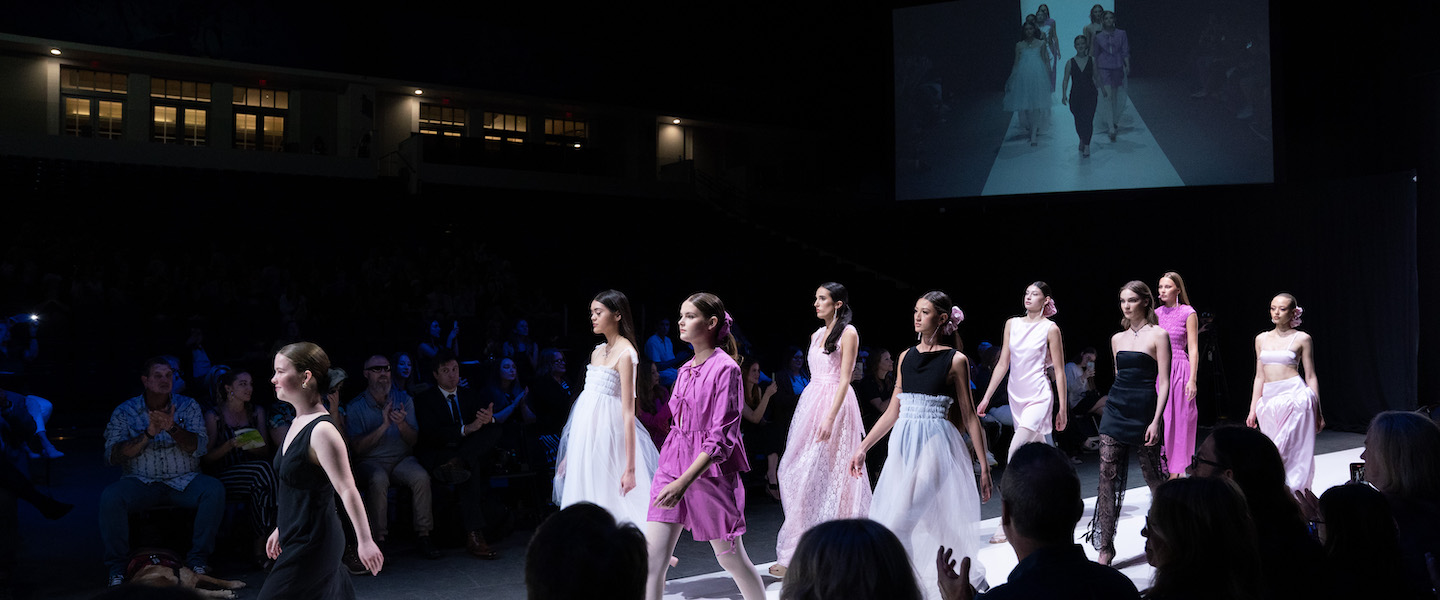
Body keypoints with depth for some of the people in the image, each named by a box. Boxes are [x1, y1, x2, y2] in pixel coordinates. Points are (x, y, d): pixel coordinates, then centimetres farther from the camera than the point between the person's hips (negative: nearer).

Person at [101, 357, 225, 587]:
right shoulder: (125, 411, 4)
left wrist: (172, 428, -22)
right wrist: (148, 434, -20)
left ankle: (198, 559, -16)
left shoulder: (188, 406, 7)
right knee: (110, 497, -30)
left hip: (184, 481, 1)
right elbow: (113, 455, -7)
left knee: (214, 489, -28)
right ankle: (117, 566, -13)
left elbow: (200, 448, -5)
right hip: (141, 482, -1)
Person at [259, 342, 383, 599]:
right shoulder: (299, 423, 9)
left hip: (312, 544, -9)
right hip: (296, 538, 9)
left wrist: (365, 541, -27)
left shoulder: (322, 431, -20)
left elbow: (347, 490, -24)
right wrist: (282, 528, 25)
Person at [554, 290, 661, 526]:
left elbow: (628, 411, -16)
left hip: (607, 429, -8)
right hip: (585, 431, 8)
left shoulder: (625, 353, -11)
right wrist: (569, 453, 17)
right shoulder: (597, 352, 14)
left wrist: (630, 468, -21)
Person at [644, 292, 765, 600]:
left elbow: (721, 438, -17)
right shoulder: (685, 370, 11)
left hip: (710, 469, -6)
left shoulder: (725, 368, -12)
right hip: (673, 465, 6)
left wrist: (685, 481, -25)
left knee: (730, 557, 10)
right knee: (652, 560, -3)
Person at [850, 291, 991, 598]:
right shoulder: (907, 356, 12)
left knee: (900, 523, -12)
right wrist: (863, 447, 13)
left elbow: (969, 416, -2)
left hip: (935, 446, -6)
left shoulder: (955, 360, -3)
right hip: (903, 445, 6)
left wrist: (984, 465, -4)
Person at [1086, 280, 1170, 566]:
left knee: (1153, 477, 7)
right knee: (1107, 478, -4)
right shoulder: (1117, 339, 13)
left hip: (1144, 411, -4)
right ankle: (1105, 548, -3)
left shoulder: (1158, 335, -3)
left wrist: (1156, 421, -13)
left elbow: (1164, 382, -7)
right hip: (1115, 410, 5)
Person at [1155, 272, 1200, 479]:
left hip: (1179, 369, -4)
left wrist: (1192, 379, -12)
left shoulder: (1188, 313, -2)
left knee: (1178, 421, -1)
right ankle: (1162, 470, 9)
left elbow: (1193, 349, -5)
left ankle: (1175, 473, 4)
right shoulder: (1156, 313, 11)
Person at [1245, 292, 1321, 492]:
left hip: (1294, 398, -5)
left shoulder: (1302, 339, 2)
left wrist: (1318, 412, 2)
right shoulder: (1261, 339, 14)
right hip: (1269, 399, 5)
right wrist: (1253, 409, 14)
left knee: (1289, 453, -13)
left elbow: (1310, 376, 4)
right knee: (1275, 453, 4)